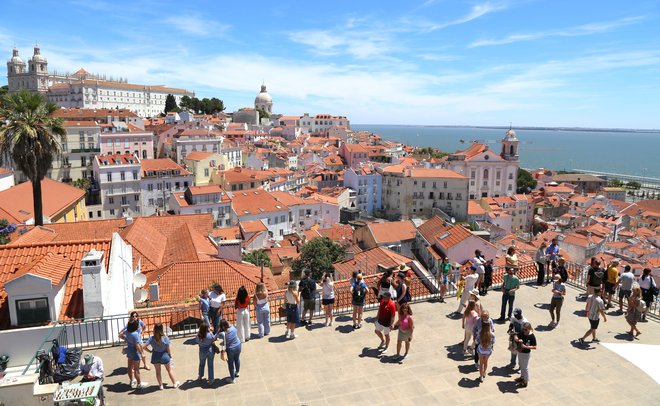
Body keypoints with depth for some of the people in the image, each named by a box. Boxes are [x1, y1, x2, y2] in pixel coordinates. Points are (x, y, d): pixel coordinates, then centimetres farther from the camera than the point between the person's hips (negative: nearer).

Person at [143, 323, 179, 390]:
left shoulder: (151, 338, -16)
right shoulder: (165, 338, -20)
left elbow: (143, 347, -17)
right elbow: (168, 349, -12)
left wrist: (150, 351, 0)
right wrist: (170, 355, 6)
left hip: (155, 356, 1)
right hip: (164, 355, -1)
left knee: (158, 371, 21)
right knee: (169, 370, 19)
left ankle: (160, 385, 31)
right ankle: (175, 383, 31)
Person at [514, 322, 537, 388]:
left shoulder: (532, 336, -25)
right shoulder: (522, 332, -9)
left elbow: (534, 347, -23)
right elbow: (516, 338, 2)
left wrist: (525, 346, -30)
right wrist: (518, 340, -21)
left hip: (526, 354, -7)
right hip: (520, 352, 7)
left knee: (525, 367, 10)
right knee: (521, 365, 25)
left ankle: (526, 381, 27)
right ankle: (522, 377, 46)